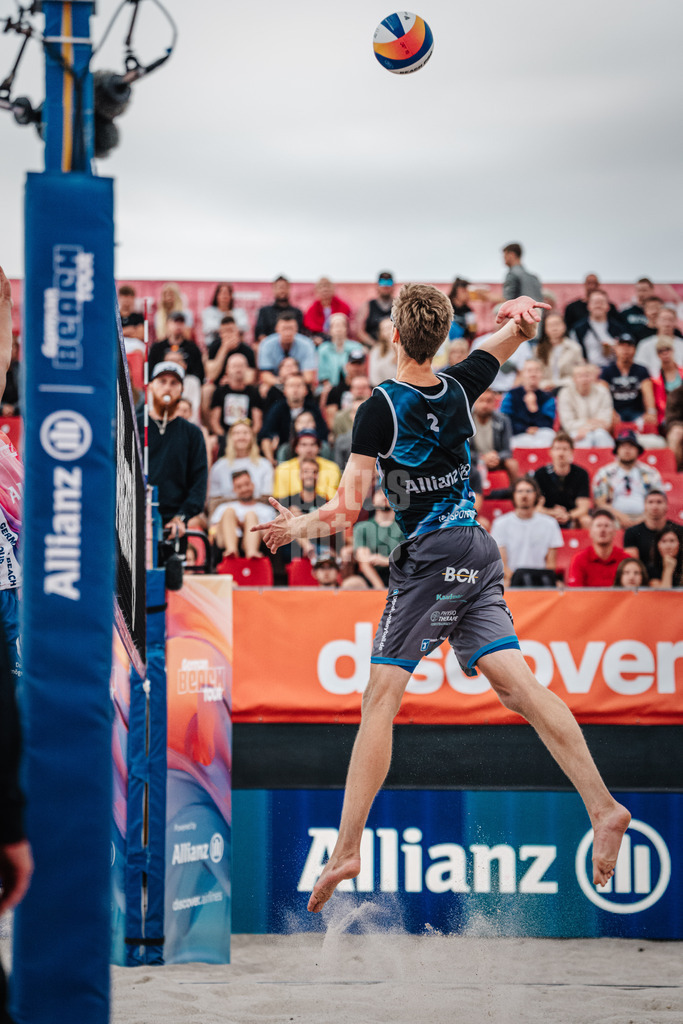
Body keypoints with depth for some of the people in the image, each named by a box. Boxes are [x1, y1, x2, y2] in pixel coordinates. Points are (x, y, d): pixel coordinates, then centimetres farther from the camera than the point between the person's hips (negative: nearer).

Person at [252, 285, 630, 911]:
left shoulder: (379, 409, -10)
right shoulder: (460, 389, 6)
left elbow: (349, 509, -12)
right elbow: (520, 327, 20)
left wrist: (302, 526, 5)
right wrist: (521, 313, -3)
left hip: (429, 557, -6)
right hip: (478, 553, 6)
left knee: (381, 698, -6)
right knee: (516, 683, -2)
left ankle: (348, 849, -11)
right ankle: (603, 806, -15)